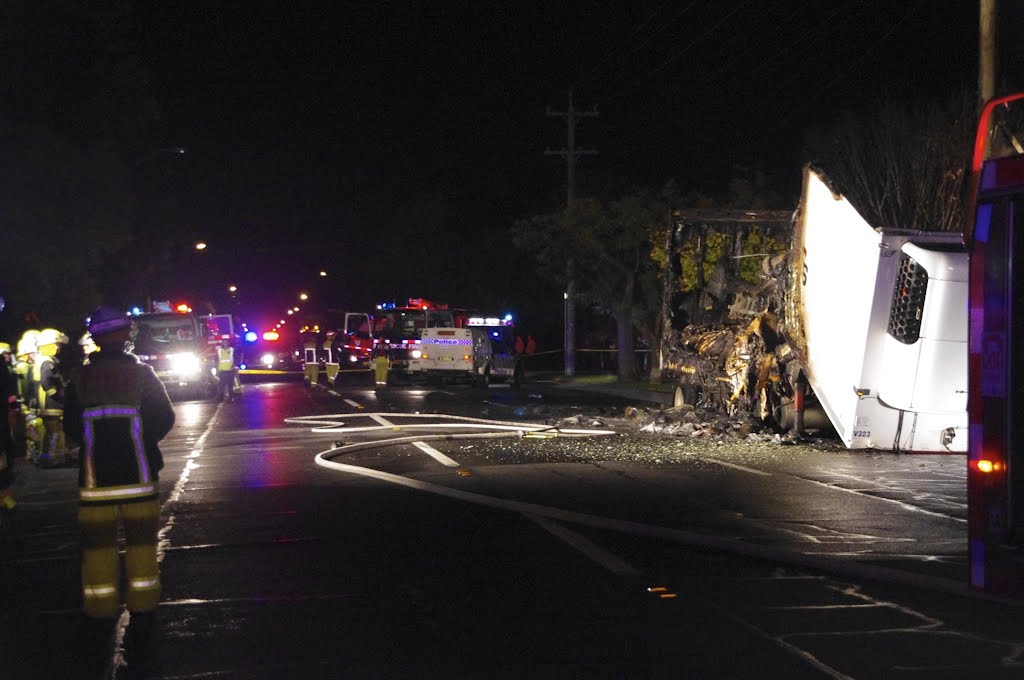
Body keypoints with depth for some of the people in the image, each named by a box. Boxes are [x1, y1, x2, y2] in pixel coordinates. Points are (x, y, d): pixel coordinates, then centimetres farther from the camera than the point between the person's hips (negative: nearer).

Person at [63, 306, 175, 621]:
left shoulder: (81, 379, -3)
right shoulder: (142, 373, -5)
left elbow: (71, 427, 3)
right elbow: (164, 418, -2)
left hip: (95, 473, 0)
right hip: (137, 472, 0)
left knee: (98, 537, 8)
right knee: (141, 535, 10)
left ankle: (101, 604, 10)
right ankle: (142, 598, 12)